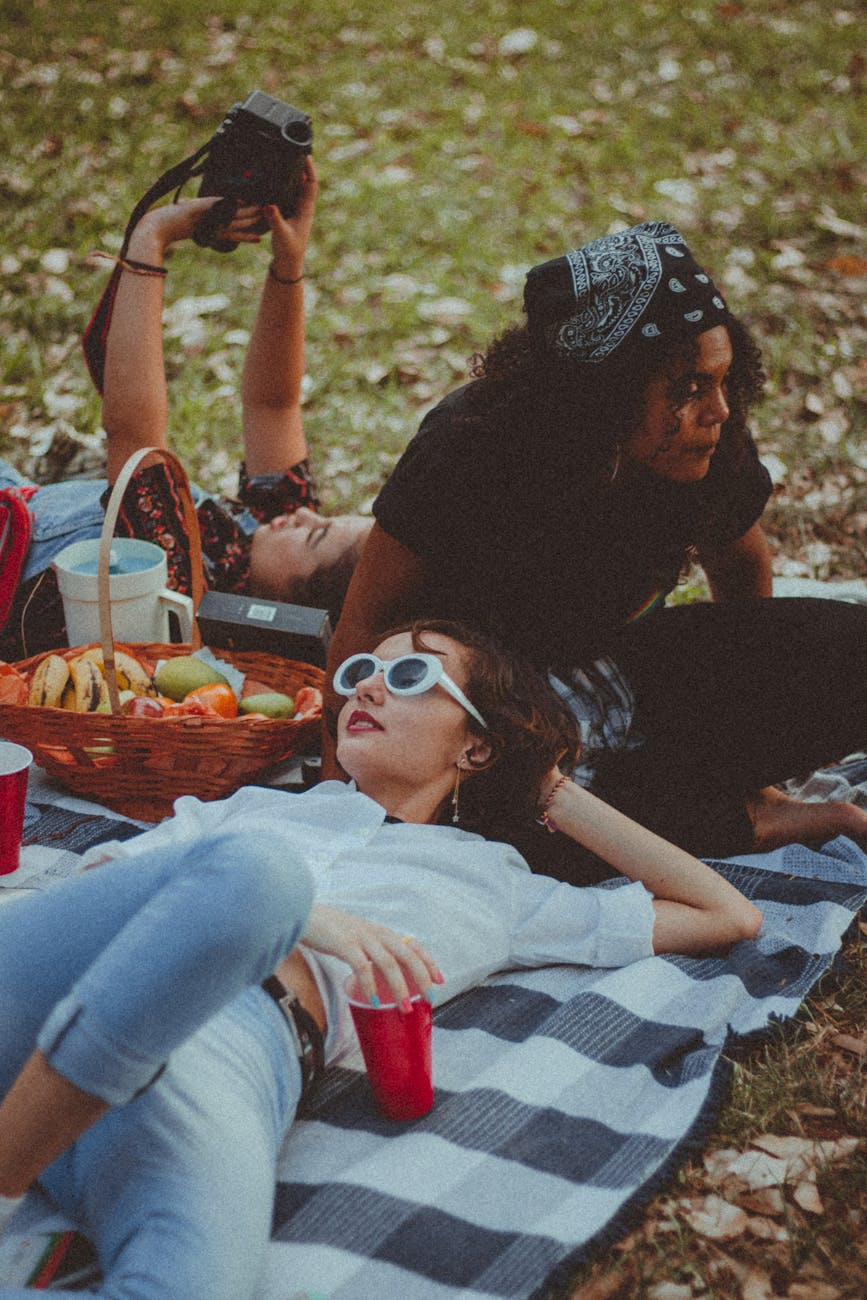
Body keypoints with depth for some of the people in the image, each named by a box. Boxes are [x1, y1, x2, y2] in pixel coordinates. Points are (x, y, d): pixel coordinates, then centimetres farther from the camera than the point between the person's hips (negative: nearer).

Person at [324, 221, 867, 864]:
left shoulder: (713, 448, -15)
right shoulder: (468, 451, -28)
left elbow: (743, 567, 6)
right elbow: (368, 619, -18)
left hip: (614, 662, 4)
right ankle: (749, 822, -14)